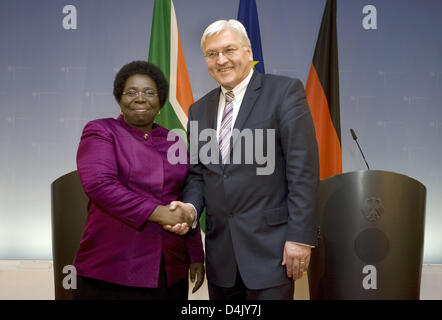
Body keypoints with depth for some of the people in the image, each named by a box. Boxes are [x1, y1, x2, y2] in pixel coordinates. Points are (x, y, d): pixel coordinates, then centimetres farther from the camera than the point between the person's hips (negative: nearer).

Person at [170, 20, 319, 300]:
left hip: (270, 248, -5)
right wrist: (191, 206, -6)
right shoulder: (199, 109, 13)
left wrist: (300, 237, -14)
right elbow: (198, 173, 15)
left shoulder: (285, 91, -4)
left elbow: (303, 169, -10)